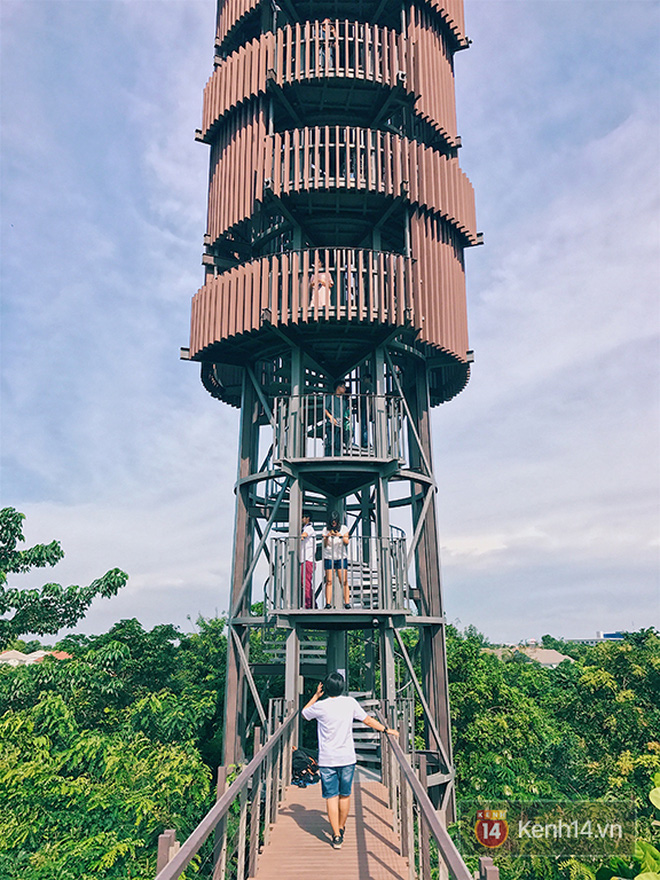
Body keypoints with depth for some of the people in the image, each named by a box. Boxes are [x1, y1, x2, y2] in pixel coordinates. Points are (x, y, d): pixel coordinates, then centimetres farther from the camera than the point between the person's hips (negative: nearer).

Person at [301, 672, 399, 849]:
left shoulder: (320, 706, -11)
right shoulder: (350, 703, -6)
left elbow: (304, 714, 10)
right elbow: (368, 720, 5)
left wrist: (316, 696, 10)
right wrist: (386, 730, 17)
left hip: (327, 760, -2)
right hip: (347, 758, 2)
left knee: (331, 797, 4)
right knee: (345, 795, 17)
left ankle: (336, 836, 3)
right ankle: (341, 828, 33)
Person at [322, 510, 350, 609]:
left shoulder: (344, 528, 6)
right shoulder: (325, 530, 6)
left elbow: (347, 542, -2)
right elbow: (324, 545, 2)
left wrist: (340, 536, -20)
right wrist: (327, 537, -16)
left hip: (341, 557, 0)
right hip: (329, 558, 0)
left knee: (344, 581, -7)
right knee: (329, 581, -5)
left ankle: (347, 603, -7)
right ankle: (328, 603, -6)